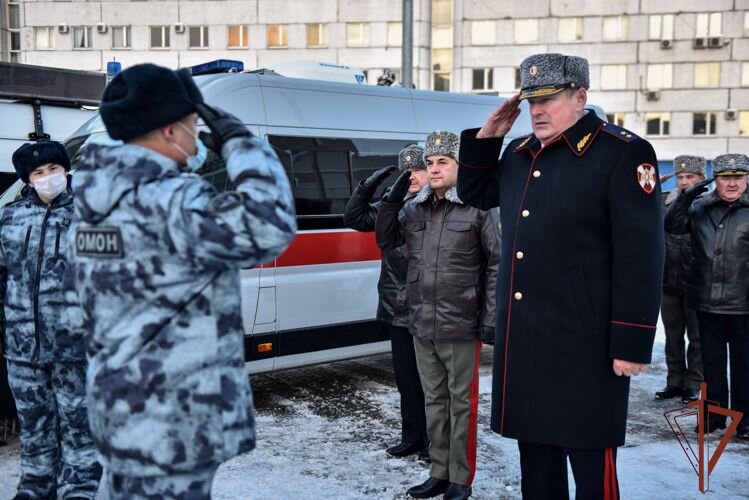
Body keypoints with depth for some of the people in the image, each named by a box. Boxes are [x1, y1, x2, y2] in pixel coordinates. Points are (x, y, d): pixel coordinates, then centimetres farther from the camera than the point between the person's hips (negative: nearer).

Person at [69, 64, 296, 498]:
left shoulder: (101, 194, 8)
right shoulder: (168, 201, -21)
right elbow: (269, 228, -33)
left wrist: (194, 160, 11)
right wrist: (239, 142, -20)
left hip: (124, 403, 10)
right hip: (171, 420, -9)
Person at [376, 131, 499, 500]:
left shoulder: (477, 209, -7)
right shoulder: (413, 208, 7)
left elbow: (495, 265, -5)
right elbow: (385, 242, 17)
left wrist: (491, 318, -9)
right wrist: (391, 201, 1)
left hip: (461, 327, -5)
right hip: (422, 325, 5)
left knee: (462, 403, 6)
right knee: (434, 401, 15)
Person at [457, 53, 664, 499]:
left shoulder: (624, 154, -10)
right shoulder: (520, 155, 12)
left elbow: (641, 258, -14)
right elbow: (475, 195, 27)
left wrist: (632, 344, -16)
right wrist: (486, 136, 11)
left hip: (584, 346, -7)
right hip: (523, 340, 7)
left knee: (591, 464, 3)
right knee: (535, 456, 18)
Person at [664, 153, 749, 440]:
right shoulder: (700, 208, 7)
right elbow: (671, 226, 0)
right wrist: (685, 198, -13)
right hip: (707, 301, 3)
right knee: (712, 362, 14)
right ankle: (714, 415, 26)